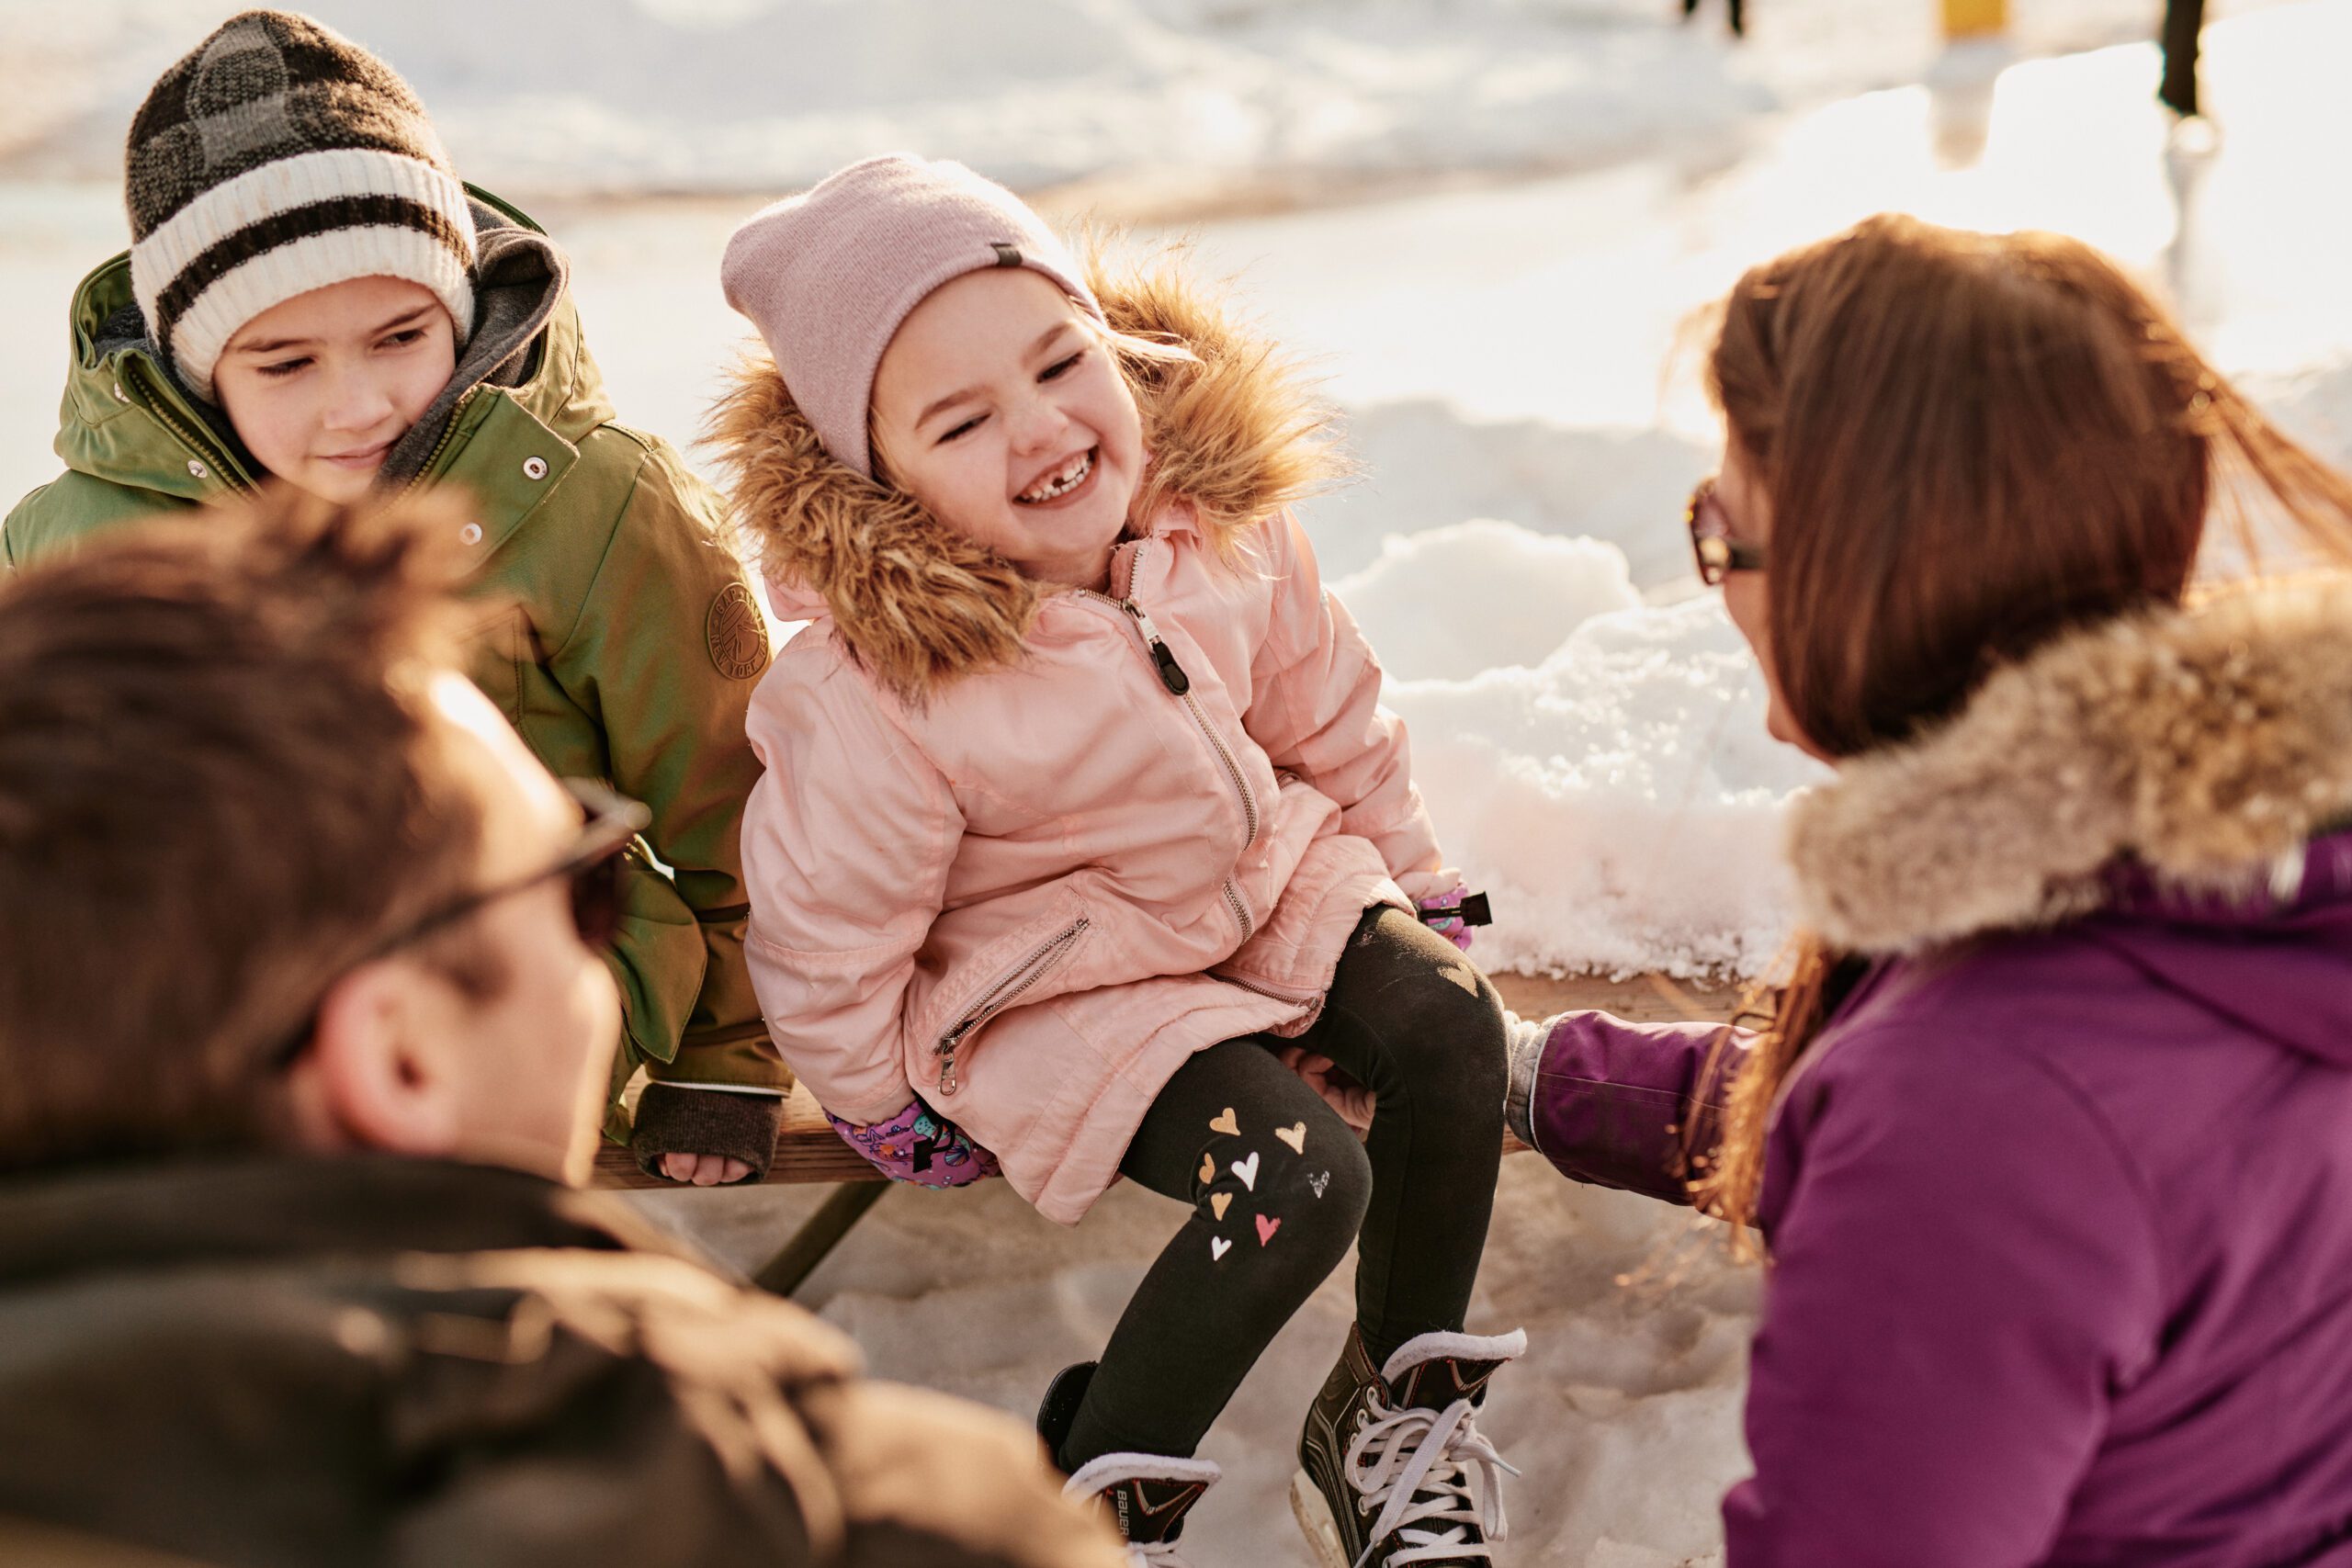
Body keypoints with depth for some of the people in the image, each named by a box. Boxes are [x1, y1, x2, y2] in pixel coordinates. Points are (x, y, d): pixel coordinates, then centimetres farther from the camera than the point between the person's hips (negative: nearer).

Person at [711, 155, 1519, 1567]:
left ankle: (1399, 1406, 4)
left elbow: (1328, 712, 6)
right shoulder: (873, 701, -30)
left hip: (1266, 874, 6)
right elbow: (825, 937, -15)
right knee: (1300, 1177, -24)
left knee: (1451, 1026, -17)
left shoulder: (1225, 522, -13)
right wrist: (890, 1109, -2)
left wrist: (1412, 875, 15)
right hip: (1054, 984, -6)